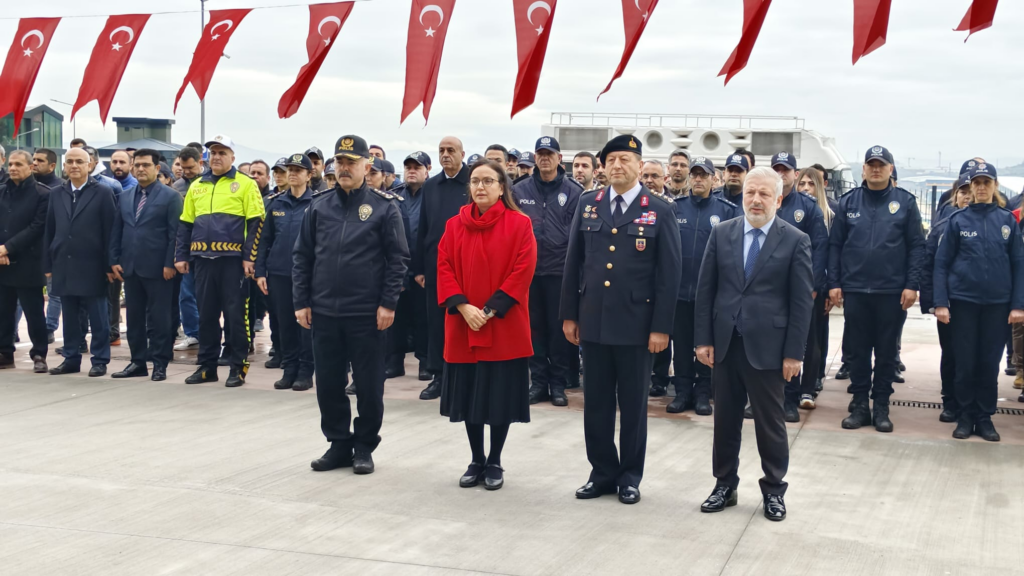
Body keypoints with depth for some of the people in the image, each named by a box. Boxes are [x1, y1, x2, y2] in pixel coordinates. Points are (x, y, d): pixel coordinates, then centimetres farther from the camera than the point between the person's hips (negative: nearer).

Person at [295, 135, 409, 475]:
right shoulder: (319, 207, 7)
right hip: (324, 312, 4)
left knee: (369, 385, 5)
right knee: (328, 383, 9)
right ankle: (339, 443, 22)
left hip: (367, 314, -3)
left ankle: (365, 447, 19)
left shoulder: (384, 207, -3)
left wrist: (388, 304, -10)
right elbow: (302, 256, 9)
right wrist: (301, 302, 3)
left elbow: (398, 258, -5)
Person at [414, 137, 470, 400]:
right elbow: (423, 229, 10)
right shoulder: (430, 186, 10)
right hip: (435, 265, 4)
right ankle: (438, 376, 14)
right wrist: (419, 267, 7)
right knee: (436, 322, 7)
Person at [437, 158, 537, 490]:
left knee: (500, 396, 3)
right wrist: (463, 306, -13)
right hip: (463, 327, 3)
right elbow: (444, 267, 2)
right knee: (469, 395, 9)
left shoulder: (520, 224, -4)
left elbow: (523, 270, -10)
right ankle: (476, 461, 22)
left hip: (504, 328, -3)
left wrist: (491, 310, -15)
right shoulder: (455, 225, 7)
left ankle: (494, 463, 18)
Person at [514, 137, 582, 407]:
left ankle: (558, 384, 13)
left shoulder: (574, 192, 0)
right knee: (534, 328, 8)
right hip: (528, 270, 2)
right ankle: (538, 382, 16)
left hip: (561, 271, -2)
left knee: (560, 329, 3)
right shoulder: (519, 190, 6)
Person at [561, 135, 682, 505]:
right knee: (596, 402, 9)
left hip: (636, 324, -3)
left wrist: (661, 327, -10)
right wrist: (569, 315, 6)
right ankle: (602, 472, 22)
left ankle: (630, 476, 20)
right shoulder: (588, 205, 6)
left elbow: (669, 273, -5)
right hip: (592, 322, 3)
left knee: (633, 404, 7)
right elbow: (573, 263, 10)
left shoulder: (659, 211, -3)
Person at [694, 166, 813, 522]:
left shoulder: (795, 240, -4)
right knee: (725, 419, 12)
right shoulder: (721, 233, 5)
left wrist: (794, 353, -9)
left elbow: (802, 301, -5)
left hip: (767, 346, -3)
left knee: (771, 422, 7)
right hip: (724, 343, 3)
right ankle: (725, 485, 25)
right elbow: (705, 290, 5)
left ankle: (773, 490, 22)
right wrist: (703, 339, 0)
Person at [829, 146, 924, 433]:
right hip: (855, 288, 1)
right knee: (857, 350, 7)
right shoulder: (848, 201, 4)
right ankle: (859, 405, 16)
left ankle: (881, 407, 17)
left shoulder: (905, 202, 0)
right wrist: (834, 283, -1)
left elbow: (917, 246, -1)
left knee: (886, 351, 7)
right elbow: (835, 244, 5)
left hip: (892, 291, -1)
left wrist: (912, 285, -7)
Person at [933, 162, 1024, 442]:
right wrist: (940, 302, -8)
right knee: (965, 362, 4)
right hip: (963, 300, -1)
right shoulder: (958, 220, 0)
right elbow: (942, 263, 0)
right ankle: (965, 417, 16)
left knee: (990, 363, 6)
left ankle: (985, 417, 17)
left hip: (997, 302, 1)